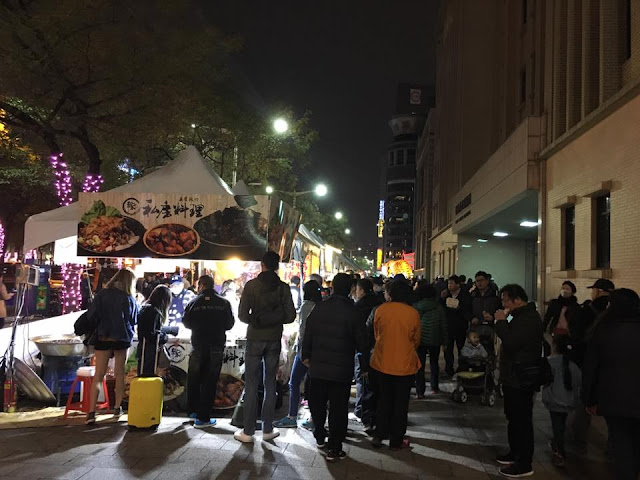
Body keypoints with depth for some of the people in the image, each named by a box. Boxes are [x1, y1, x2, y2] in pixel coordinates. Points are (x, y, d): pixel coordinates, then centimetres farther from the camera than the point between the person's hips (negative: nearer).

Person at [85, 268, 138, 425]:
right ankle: (117, 408, 23)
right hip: (122, 340, 0)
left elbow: (91, 316, -4)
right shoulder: (130, 300, -4)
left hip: (103, 339, 0)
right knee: (120, 374, 14)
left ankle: (91, 412, -6)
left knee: (98, 375, 3)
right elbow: (134, 322, 5)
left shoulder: (101, 295, -4)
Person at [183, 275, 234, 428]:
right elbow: (229, 324, 2)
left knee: (194, 379, 18)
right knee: (210, 381, 2)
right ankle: (202, 418, 3)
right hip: (217, 347, -1)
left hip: (198, 346, 1)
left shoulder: (194, 303, -4)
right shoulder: (224, 303, -4)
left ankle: (193, 410, 28)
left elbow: (186, 323, 5)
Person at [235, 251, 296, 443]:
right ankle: (268, 429, 16)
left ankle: (248, 431, 8)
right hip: (274, 340, 2)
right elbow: (290, 316, -3)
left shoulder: (251, 285, -8)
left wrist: (254, 321, 9)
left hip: (255, 339, -2)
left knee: (251, 384, 4)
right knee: (270, 383, 11)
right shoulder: (283, 287, -3)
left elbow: (242, 315, -10)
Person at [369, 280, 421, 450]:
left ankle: (378, 435, 18)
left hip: (381, 364, 1)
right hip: (405, 365, -1)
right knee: (400, 404, 13)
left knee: (383, 401, 18)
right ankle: (395, 440, 19)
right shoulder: (413, 313, -10)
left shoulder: (380, 310, -8)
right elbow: (417, 340, 3)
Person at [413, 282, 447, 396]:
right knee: (434, 363, 19)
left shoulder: (416, 307, -7)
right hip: (435, 340, 2)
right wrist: (444, 341, 8)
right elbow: (444, 325, 2)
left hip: (420, 339, -2)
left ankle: (420, 391, 0)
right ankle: (434, 387, 27)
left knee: (420, 365, 2)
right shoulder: (439, 308, -2)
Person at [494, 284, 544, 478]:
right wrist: (502, 322, 5)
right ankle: (515, 453, 34)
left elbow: (511, 342, -27)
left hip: (520, 379, -11)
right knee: (514, 418, 21)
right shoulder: (523, 315, 14)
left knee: (521, 420, -3)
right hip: (514, 377, 11)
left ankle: (524, 465, 6)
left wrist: (501, 322, -18)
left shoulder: (529, 319, -21)